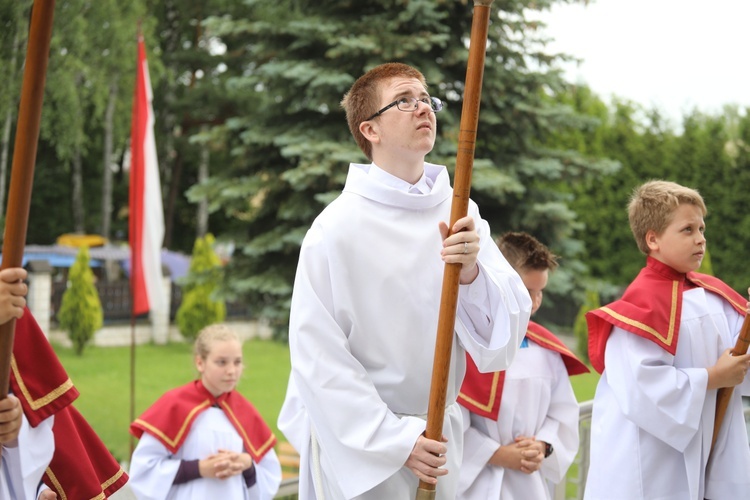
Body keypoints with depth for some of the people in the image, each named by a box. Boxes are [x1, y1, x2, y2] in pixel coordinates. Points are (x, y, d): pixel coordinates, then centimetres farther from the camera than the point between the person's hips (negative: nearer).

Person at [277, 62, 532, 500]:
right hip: (355, 440, -4)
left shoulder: (460, 215, -2)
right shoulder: (339, 225, -14)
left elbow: (503, 337, -6)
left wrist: (471, 273, -24)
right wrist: (396, 440, -15)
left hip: (438, 435, 4)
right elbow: (317, 354, -15)